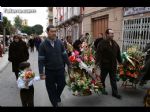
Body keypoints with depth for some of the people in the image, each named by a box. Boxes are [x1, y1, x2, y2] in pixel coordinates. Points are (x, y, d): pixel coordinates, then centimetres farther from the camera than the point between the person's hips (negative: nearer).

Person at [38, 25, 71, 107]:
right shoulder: (43, 44, -10)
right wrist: (41, 73, -12)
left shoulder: (59, 42, -2)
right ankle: (55, 104, 33)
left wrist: (69, 64, 8)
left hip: (60, 69, 2)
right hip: (49, 71, -2)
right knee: (51, 88, 10)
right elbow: (41, 60, -10)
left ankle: (57, 97, 44)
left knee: (62, 84, 12)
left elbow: (64, 55, 5)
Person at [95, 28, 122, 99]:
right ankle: (102, 89, 34)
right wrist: (97, 62, -27)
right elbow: (98, 53, -21)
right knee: (102, 78, 13)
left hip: (113, 65, 6)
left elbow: (118, 53, 14)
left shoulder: (115, 43, 8)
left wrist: (120, 61, 16)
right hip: (104, 64, -6)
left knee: (113, 79, 11)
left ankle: (115, 93, 20)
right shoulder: (102, 43, -14)